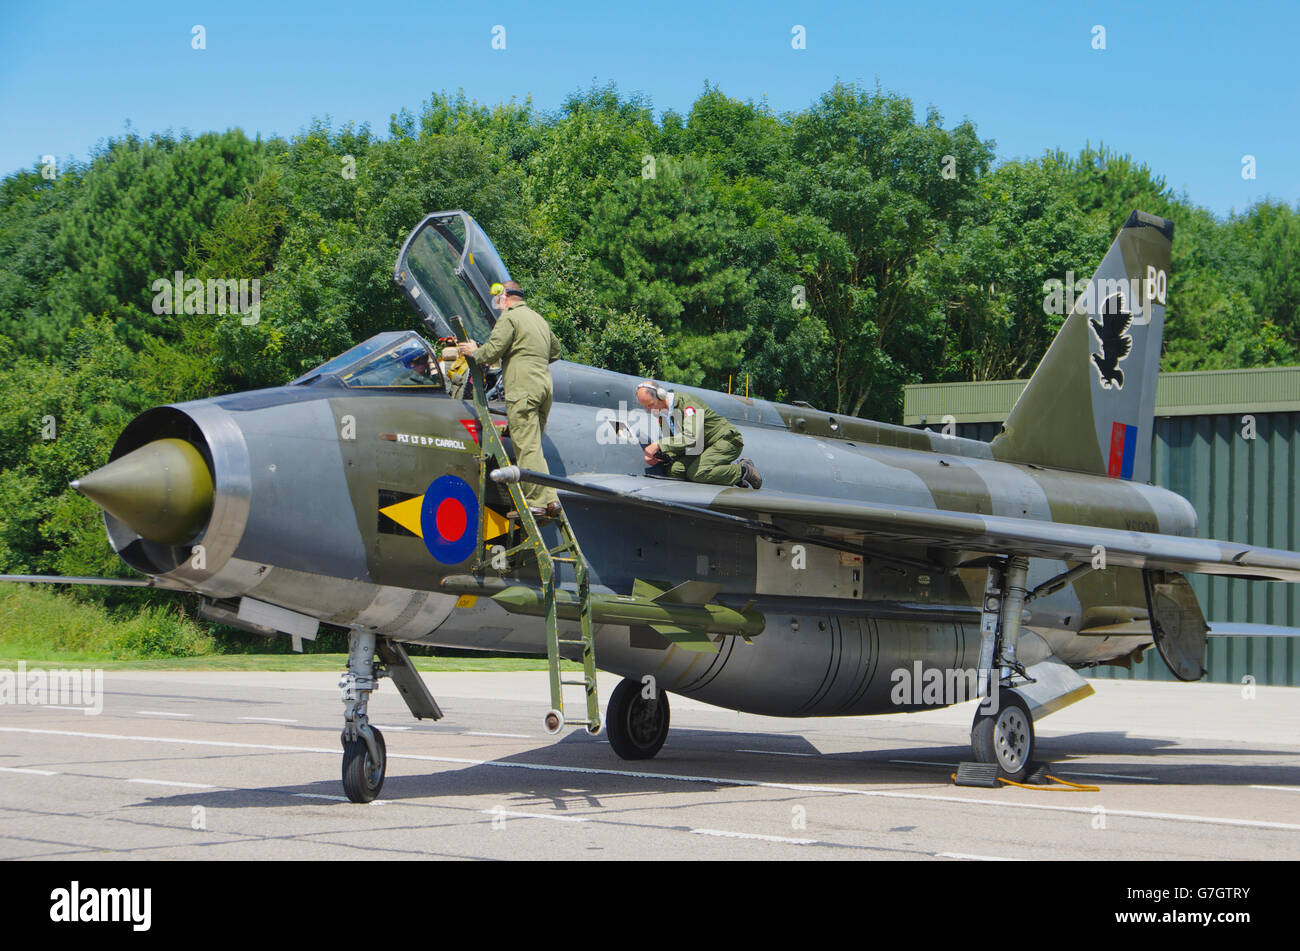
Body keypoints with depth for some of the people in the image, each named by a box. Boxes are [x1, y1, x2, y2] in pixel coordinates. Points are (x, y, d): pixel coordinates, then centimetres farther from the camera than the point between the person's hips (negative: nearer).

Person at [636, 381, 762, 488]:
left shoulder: (686, 401, -21)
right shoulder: (663, 414, 6)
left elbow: (692, 438, -32)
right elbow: (673, 445, 10)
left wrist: (659, 445, -31)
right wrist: (658, 457, -13)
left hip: (727, 440, -8)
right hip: (703, 448, 8)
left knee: (696, 473, -30)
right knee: (674, 470, -15)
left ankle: (743, 471, -11)